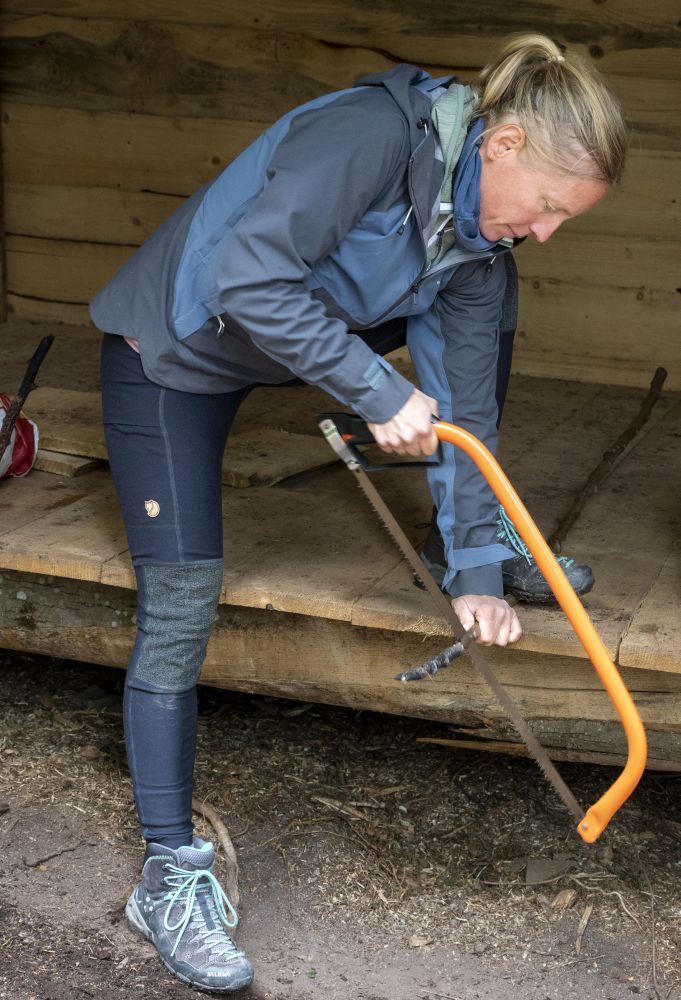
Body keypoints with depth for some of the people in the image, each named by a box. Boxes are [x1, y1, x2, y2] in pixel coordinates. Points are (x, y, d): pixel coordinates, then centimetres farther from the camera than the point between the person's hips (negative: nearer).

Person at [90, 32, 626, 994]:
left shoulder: (482, 240, -7)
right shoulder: (375, 131, -31)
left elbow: (463, 402, -5)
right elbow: (248, 277, -39)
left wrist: (475, 570, -9)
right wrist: (380, 392, -37)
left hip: (286, 347, 8)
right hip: (172, 349, -7)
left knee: (483, 330, 9)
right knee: (181, 609, -12)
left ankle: (493, 536, 27)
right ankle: (170, 875, -4)